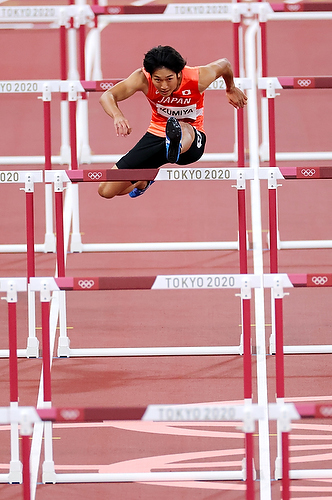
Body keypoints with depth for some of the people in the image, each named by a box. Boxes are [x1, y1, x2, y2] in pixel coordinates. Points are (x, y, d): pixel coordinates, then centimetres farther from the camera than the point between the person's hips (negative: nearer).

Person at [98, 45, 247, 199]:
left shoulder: (197, 79, -23)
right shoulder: (143, 79, -22)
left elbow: (224, 64, -1)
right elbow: (107, 97, -30)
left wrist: (231, 89, 21)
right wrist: (117, 116, -53)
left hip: (192, 140, -3)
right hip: (156, 134, 3)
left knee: (185, 129, -45)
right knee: (106, 191, 0)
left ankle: (177, 146, -82)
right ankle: (145, 179, 31)